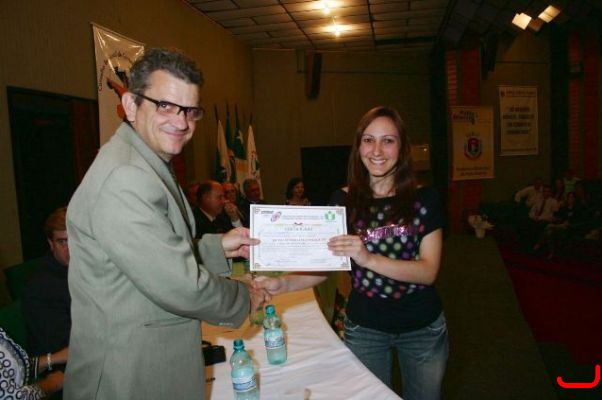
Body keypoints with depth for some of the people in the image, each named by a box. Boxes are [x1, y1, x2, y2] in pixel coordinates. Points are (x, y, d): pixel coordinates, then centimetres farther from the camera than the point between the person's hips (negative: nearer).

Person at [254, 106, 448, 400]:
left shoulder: (424, 199, -9)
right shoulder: (343, 201, -7)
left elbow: (429, 271, -17)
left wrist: (368, 258, -32)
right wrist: (282, 284, -25)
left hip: (423, 329, 0)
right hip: (364, 328, 0)